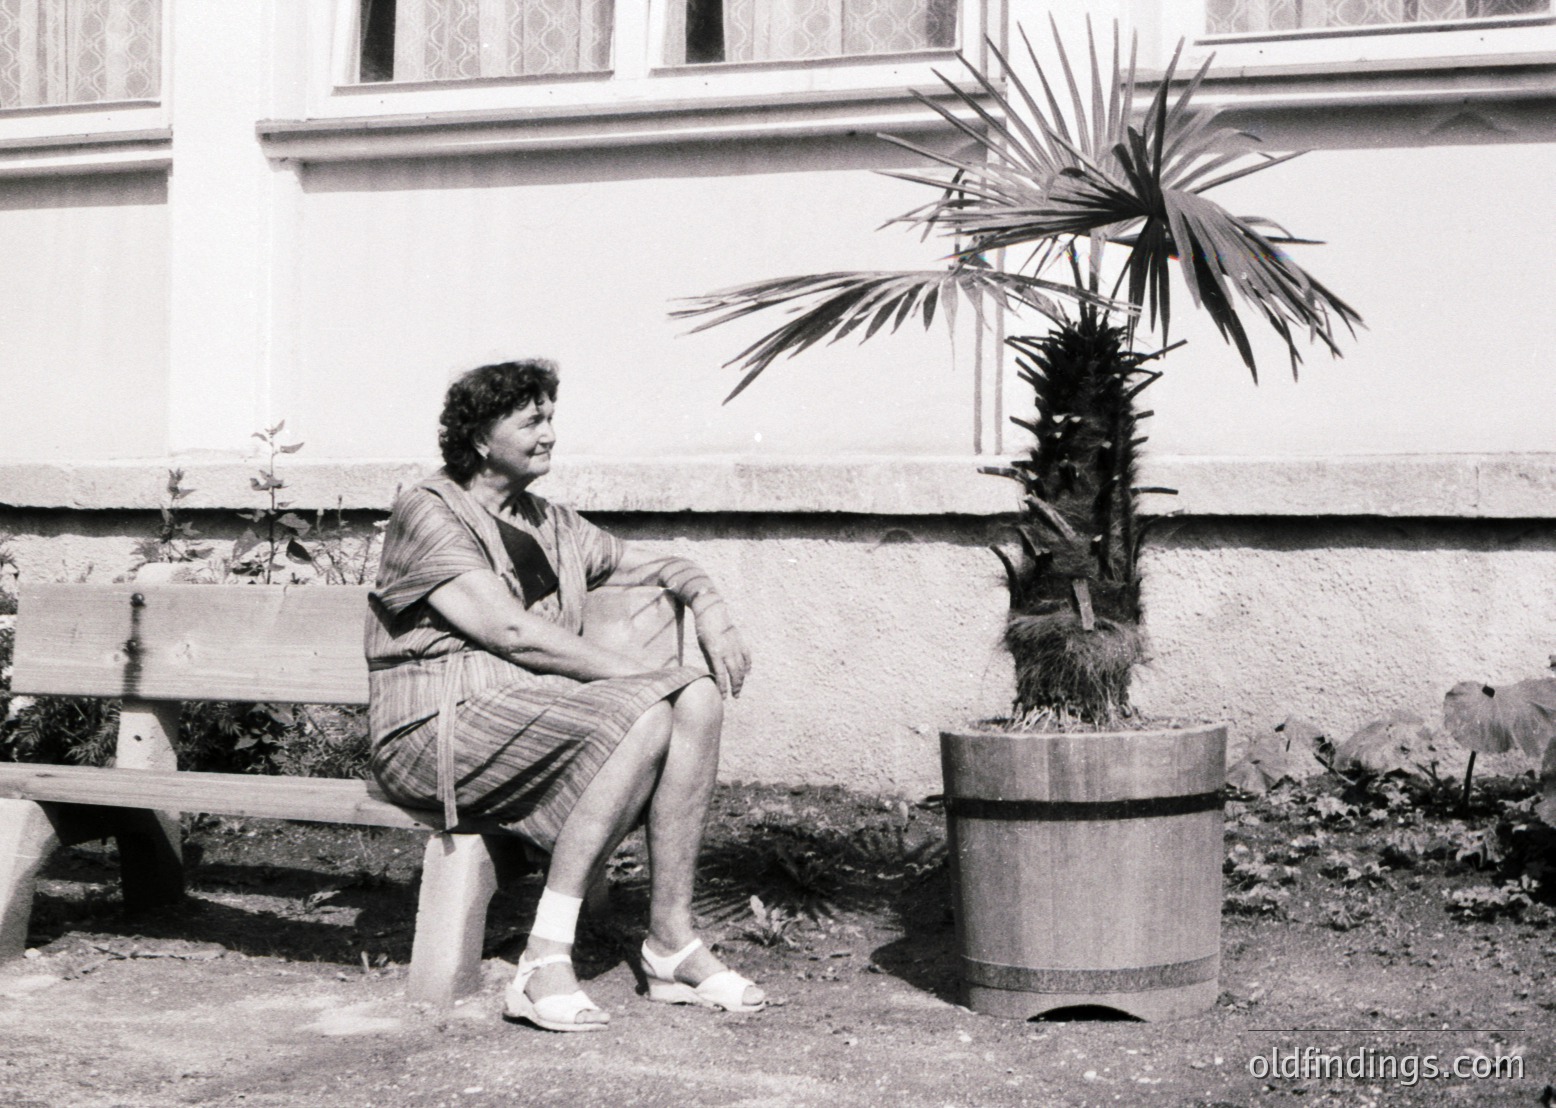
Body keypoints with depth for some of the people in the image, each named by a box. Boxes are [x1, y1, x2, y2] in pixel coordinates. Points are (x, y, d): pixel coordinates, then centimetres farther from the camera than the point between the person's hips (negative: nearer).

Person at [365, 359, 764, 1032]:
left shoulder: (552, 526, 23)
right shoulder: (429, 515, -3)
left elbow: (656, 566, 30)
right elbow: (511, 633, -14)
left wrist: (709, 606, 6)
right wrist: (640, 676, -15)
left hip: (538, 717, 8)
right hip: (439, 730, -8)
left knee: (699, 698, -15)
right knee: (647, 717, -28)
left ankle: (670, 945, -15)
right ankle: (544, 961, -28)